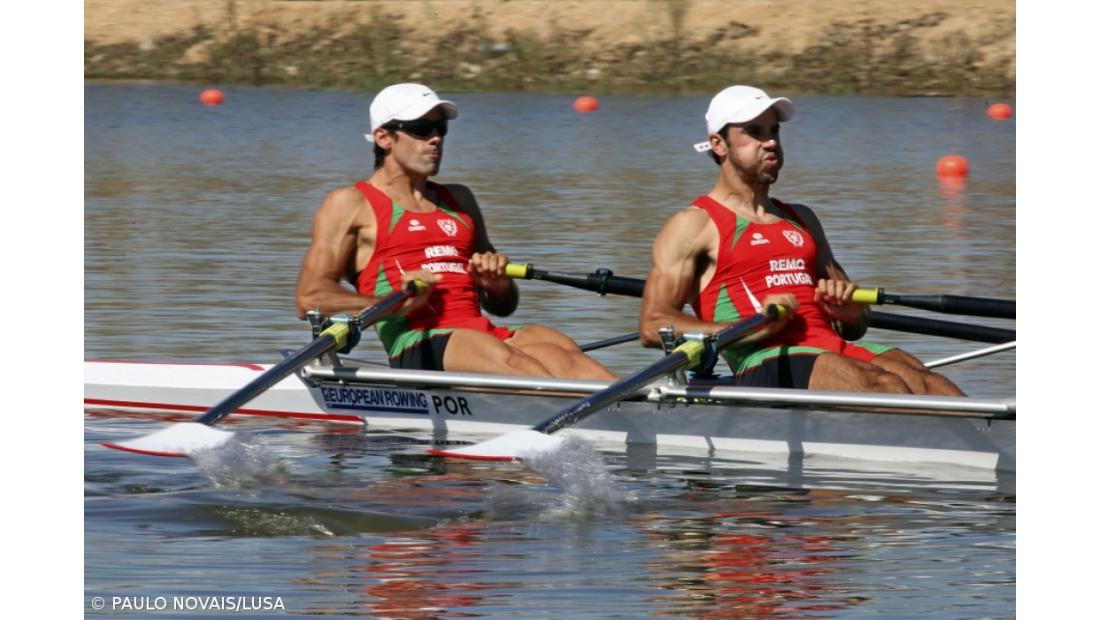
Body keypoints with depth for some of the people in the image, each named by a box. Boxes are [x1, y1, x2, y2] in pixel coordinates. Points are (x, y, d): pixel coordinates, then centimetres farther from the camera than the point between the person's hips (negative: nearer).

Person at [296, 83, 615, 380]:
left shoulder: (458, 199, 29)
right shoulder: (351, 204, 11)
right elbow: (310, 299, -2)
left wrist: (498, 284, 7)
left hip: (487, 334, 6)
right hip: (418, 347, -6)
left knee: (563, 350, -26)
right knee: (499, 355, -37)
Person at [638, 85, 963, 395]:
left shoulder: (801, 219, 29)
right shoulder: (695, 225, 8)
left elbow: (857, 326, 31)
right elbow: (653, 326, -6)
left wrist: (846, 308, 4)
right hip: (765, 364, -6)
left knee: (928, 385, -24)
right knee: (886, 386, -32)